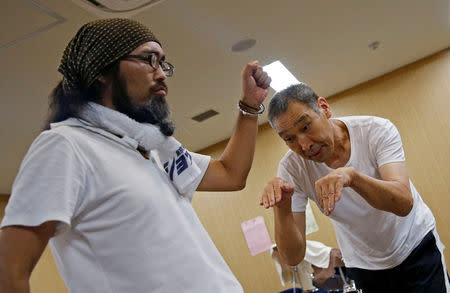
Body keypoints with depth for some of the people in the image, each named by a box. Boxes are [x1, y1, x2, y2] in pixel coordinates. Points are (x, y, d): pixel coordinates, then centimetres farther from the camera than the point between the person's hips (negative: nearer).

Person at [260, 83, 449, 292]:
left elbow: (404, 204, -37)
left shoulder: (377, 130, -24)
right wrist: (282, 207, -44)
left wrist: (351, 176, -55)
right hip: (364, 267, 1)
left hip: (417, 246, 0)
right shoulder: (291, 169, -22)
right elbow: (293, 257, -25)